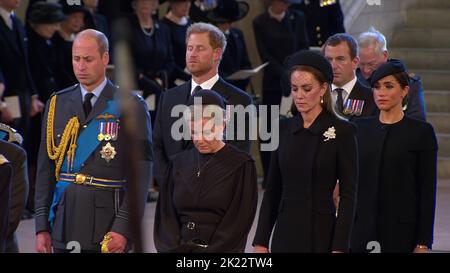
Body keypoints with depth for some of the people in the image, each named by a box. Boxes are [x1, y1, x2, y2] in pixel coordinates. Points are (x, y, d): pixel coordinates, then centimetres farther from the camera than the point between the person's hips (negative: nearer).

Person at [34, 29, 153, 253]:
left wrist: (124, 228, -14)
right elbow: (46, 167, 10)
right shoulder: (57, 104, 11)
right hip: (64, 223, 4)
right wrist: (42, 226, 4)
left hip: (107, 223, -4)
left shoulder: (131, 107, -2)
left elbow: (140, 173, -6)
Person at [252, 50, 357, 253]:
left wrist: (339, 247, -14)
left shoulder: (341, 131, -5)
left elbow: (348, 194, -8)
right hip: (285, 233, 4)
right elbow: (272, 190, 12)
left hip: (321, 234, -4)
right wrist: (261, 241, 7)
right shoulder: (284, 128, 9)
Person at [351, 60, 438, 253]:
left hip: (402, 230, -3)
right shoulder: (360, 128, 10)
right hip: (361, 229, 3)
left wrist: (423, 244, -8)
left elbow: (428, 191, -4)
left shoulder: (421, 132, -2)